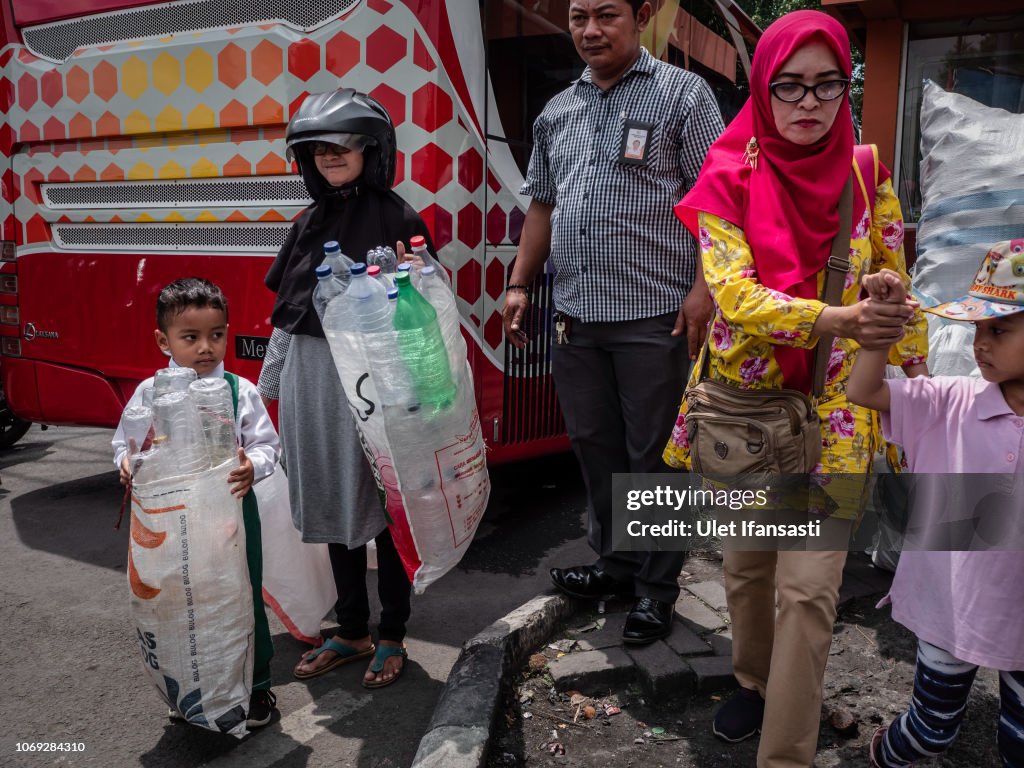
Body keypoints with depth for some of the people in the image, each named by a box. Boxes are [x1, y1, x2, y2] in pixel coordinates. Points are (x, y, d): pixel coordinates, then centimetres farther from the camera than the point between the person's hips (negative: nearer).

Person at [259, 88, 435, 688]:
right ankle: (352, 633, 29)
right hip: (310, 378, 6)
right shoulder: (311, 222, 13)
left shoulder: (396, 219, -4)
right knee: (333, 506, 13)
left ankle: (392, 637, 21)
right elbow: (287, 310, 15)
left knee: (382, 507, 4)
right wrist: (270, 384, 16)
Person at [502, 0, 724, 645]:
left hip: (653, 318, -5)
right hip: (576, 318, 6)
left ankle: (657, 586, 19)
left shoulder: (682, 94, -1)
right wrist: (519, 284, 14)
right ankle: (615, 561, 32)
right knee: (595, 445, 14)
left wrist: (704, 286, -16)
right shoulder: (557, 113, 16)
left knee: (653, 455, 3)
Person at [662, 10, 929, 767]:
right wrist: (839, 320, -34)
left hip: (833, 412, 0)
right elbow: (733, 293, -20)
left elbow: (896, 299, 6)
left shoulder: (868, 180, 0)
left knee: (809, 586, -4)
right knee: (746, 563, 16)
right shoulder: (729, 180, -6)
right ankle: (755, 682, 43)